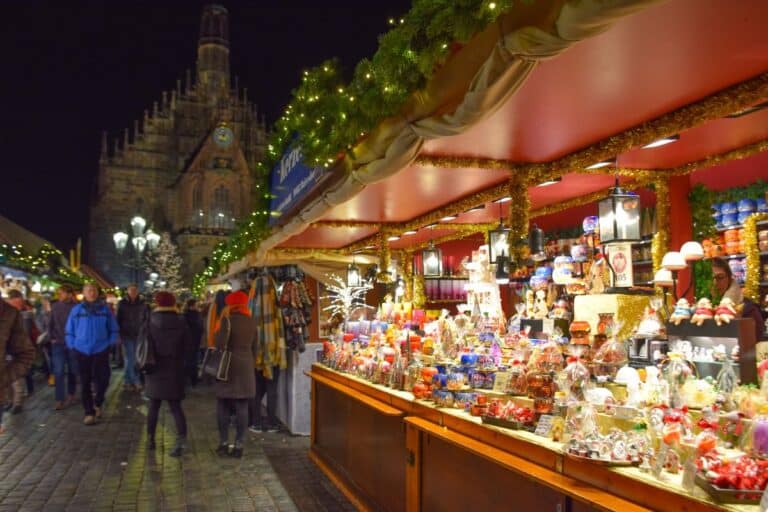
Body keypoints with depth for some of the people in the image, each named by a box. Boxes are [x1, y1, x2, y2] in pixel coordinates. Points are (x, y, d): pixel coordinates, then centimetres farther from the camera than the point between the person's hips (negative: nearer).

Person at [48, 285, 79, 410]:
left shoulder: (76, 307, -8)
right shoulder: (55, 306, 3)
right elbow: (51, 324, 11)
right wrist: (51, 338, 3)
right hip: (58, 344, 2)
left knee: (72, 371, 9)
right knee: (59, 372, -3)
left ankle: (71, 396, 24)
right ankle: (59, 400, 0)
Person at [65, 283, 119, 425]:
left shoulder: (105, 309, 1)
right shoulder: (76, 310, 1)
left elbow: (114, 329, 9)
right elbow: (69, 331, 9)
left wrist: (110, 343, 1)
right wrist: (72, 345, 2)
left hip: (101, 350, 0)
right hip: (82, 351, 1)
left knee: (102, 380, -3)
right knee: (85, 383, 5)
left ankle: (97, 404, 25)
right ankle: (89, 412, 14)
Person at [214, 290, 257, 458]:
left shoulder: (228, 320, -8)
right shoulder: (251, 323, 8)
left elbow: (220, 344, -18)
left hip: (228, 367, -4)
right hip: (246, 368, 4)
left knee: (223, 406, 6)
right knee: (242, 407, 3)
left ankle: (224, 443, 9)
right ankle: (238, 445, 5)